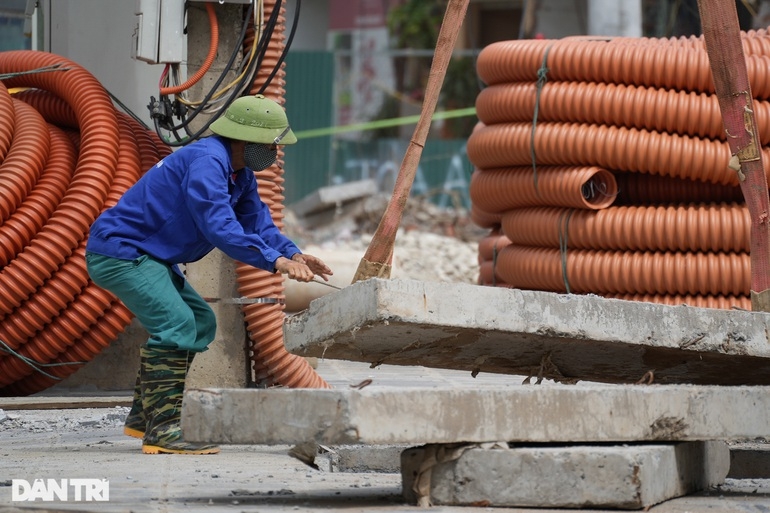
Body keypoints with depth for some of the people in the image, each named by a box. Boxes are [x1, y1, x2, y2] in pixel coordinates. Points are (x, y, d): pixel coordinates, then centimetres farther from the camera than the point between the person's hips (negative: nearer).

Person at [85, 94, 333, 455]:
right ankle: (162, 428, -23)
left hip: (144, 255, 11)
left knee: (200, 322, 15)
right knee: (176, 323, -22)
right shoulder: (207, 161, -24)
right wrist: (275, 262, -35)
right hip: (118, 250, -11)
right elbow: (219, 226, -33)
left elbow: (257, 222, 8)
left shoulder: (240, 174, 11)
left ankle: (144, 415, 19)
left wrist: (293, 254, -10)